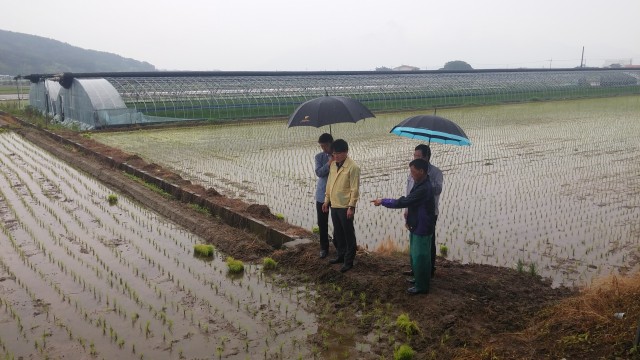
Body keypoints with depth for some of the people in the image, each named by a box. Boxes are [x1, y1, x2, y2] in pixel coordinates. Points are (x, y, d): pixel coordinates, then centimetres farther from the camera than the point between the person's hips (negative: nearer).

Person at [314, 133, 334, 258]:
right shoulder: (319, 157, 2)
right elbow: (318, 172, -12)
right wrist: (329, 163, -23)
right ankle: (324, 247, 19)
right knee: (322, 223, 6)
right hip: (322, 194, 2)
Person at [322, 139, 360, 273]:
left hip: (345, 207, -8)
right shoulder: (333, 165, 8)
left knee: (348, 234, 3)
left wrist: (351, 207, -18)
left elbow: (355, 189, -16)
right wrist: (327, 200, 14)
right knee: (338, 233, 18)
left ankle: (349, 261, 12)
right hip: (334, 205, 8)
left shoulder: (352, 167, -15)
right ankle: (341, 255, 32)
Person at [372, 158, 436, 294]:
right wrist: (409, 219, 11)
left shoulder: (424, 189, -26)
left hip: (422, 228, -10)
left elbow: (403, 202, -26)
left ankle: (422, 286, 14)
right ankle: (420, 282, 33)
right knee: (416, 256, 19)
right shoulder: (420, 185, 7)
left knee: (420, 257, 1)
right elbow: (410, 202, 18)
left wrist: (382, 201, -17)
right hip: (417, 226, 10)